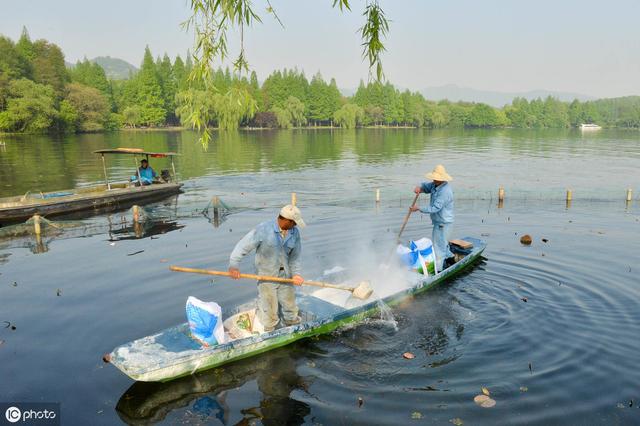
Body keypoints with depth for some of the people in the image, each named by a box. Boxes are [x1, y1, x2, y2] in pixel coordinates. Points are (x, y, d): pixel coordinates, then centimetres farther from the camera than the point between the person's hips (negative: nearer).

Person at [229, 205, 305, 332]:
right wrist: (234, 265, -32)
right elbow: (243, 246, -23)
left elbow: (295, 256, 3)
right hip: (267, 276, -4)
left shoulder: (295, 232, -5)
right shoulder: (263, 229, -22)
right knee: (269, 310, 8)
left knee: (290, 305, 20)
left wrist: (296, 273, -8)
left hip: (286, 275, 5)